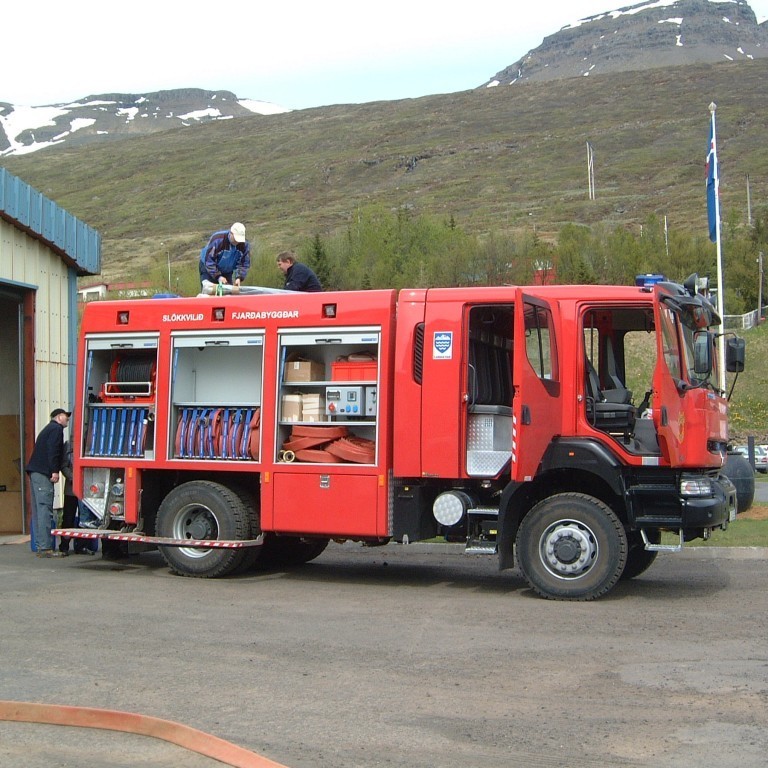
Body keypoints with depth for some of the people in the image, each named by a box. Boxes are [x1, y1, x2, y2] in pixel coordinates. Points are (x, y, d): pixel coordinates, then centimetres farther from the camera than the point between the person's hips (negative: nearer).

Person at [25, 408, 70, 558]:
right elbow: (53, 450, -16)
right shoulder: (56, 429, -4)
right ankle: (45, 548, -16)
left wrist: (53, 470, 20)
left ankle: (40, 546, 12)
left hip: (35, 472, 10)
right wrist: (55, 471, -19)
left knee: (38, 510, 10)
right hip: (43, 473, -10)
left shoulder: (48, 429, 27)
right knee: (45, 510, -13)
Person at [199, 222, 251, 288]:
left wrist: (239, 277, -26)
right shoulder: (217, 239, -30)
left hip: (227, 272, 4)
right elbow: (209, 260, -28)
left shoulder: (245, 245, -18)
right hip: (209, 268, -4)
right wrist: (218, 276, -33)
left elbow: (244, 264, -9)